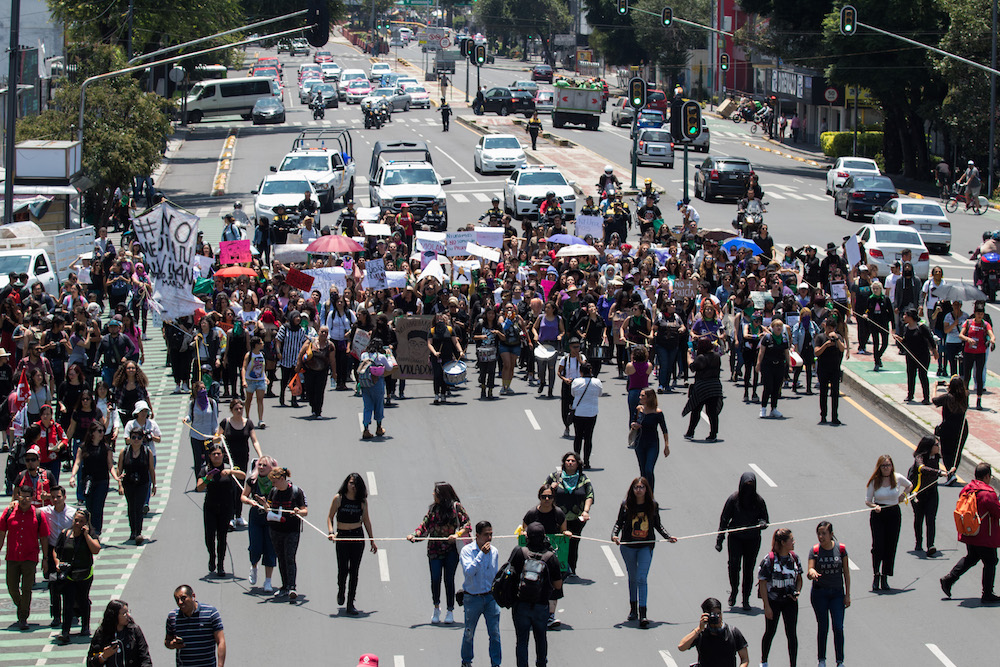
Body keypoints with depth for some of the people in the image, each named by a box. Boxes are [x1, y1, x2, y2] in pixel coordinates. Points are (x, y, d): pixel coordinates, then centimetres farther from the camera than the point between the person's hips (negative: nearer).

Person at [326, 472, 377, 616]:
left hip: (358, 537, 2)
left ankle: (350, 604, 2)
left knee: (354, 571, -2)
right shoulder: (339, 498, -2)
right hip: (342, 537, -2)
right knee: (343, 570, -5)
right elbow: (330, 517, 2)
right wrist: (331, 532, -14)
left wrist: (372, 540, 15)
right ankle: (341, 591, 29)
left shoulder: (362, 500, 4)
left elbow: (366, 520, 13)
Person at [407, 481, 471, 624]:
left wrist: (457, 534, -21)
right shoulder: (433, 508, 12)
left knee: (449, 579, -2)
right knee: (435, 579, -5)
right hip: (435, 550, 3)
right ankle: (436, 608, 16)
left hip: (451, 549, -3)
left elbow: (467, 525, -3)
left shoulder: (456, 507, 0)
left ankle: (450, 611, 10)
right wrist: (414, 535, -9)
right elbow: (424, 526, 9)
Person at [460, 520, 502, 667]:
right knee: (469, 633, 9)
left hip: (490, 596, 3)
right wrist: (482, 554, -27)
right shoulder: (467, 551, -10)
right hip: (472, 598, -3)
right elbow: (469, 571, -25)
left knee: (495, 633, -4)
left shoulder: (494, 551, 4)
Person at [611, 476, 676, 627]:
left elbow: (657, 525, 12)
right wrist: (614, 535, -15)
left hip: (646, 546, -1)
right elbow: (619, 523, 2)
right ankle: (633, 608, 30)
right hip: (628, 545, 1)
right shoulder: (626, 504, -4)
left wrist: (668, 537, 4)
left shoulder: (653, 505, -1)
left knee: (641, 578, -11)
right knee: (632, 578, 13)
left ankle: (642, 614, -15)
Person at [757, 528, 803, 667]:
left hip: (790, 601, 3)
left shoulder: (794, 558, -1)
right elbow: (763, 583, -12)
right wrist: (767, 606, -13)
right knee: (770, 632, 12)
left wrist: (796, 592, -7)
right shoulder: (769, 560, -16)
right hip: (773, 601, -3)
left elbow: (799, 578, 13)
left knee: (791, 633, -1)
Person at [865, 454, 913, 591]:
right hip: (878, 515, -1)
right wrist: (874, 506, -18)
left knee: (890, 547, 1)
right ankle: (876, 575, 8)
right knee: (878, 546, -10)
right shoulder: (874, 481, -3)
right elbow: (867, 500, 2)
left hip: (894, 514, 1)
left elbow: (909, 486, 22)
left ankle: (884, 579, 10)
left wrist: (903, 495, 4)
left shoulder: (898, 478, 1)